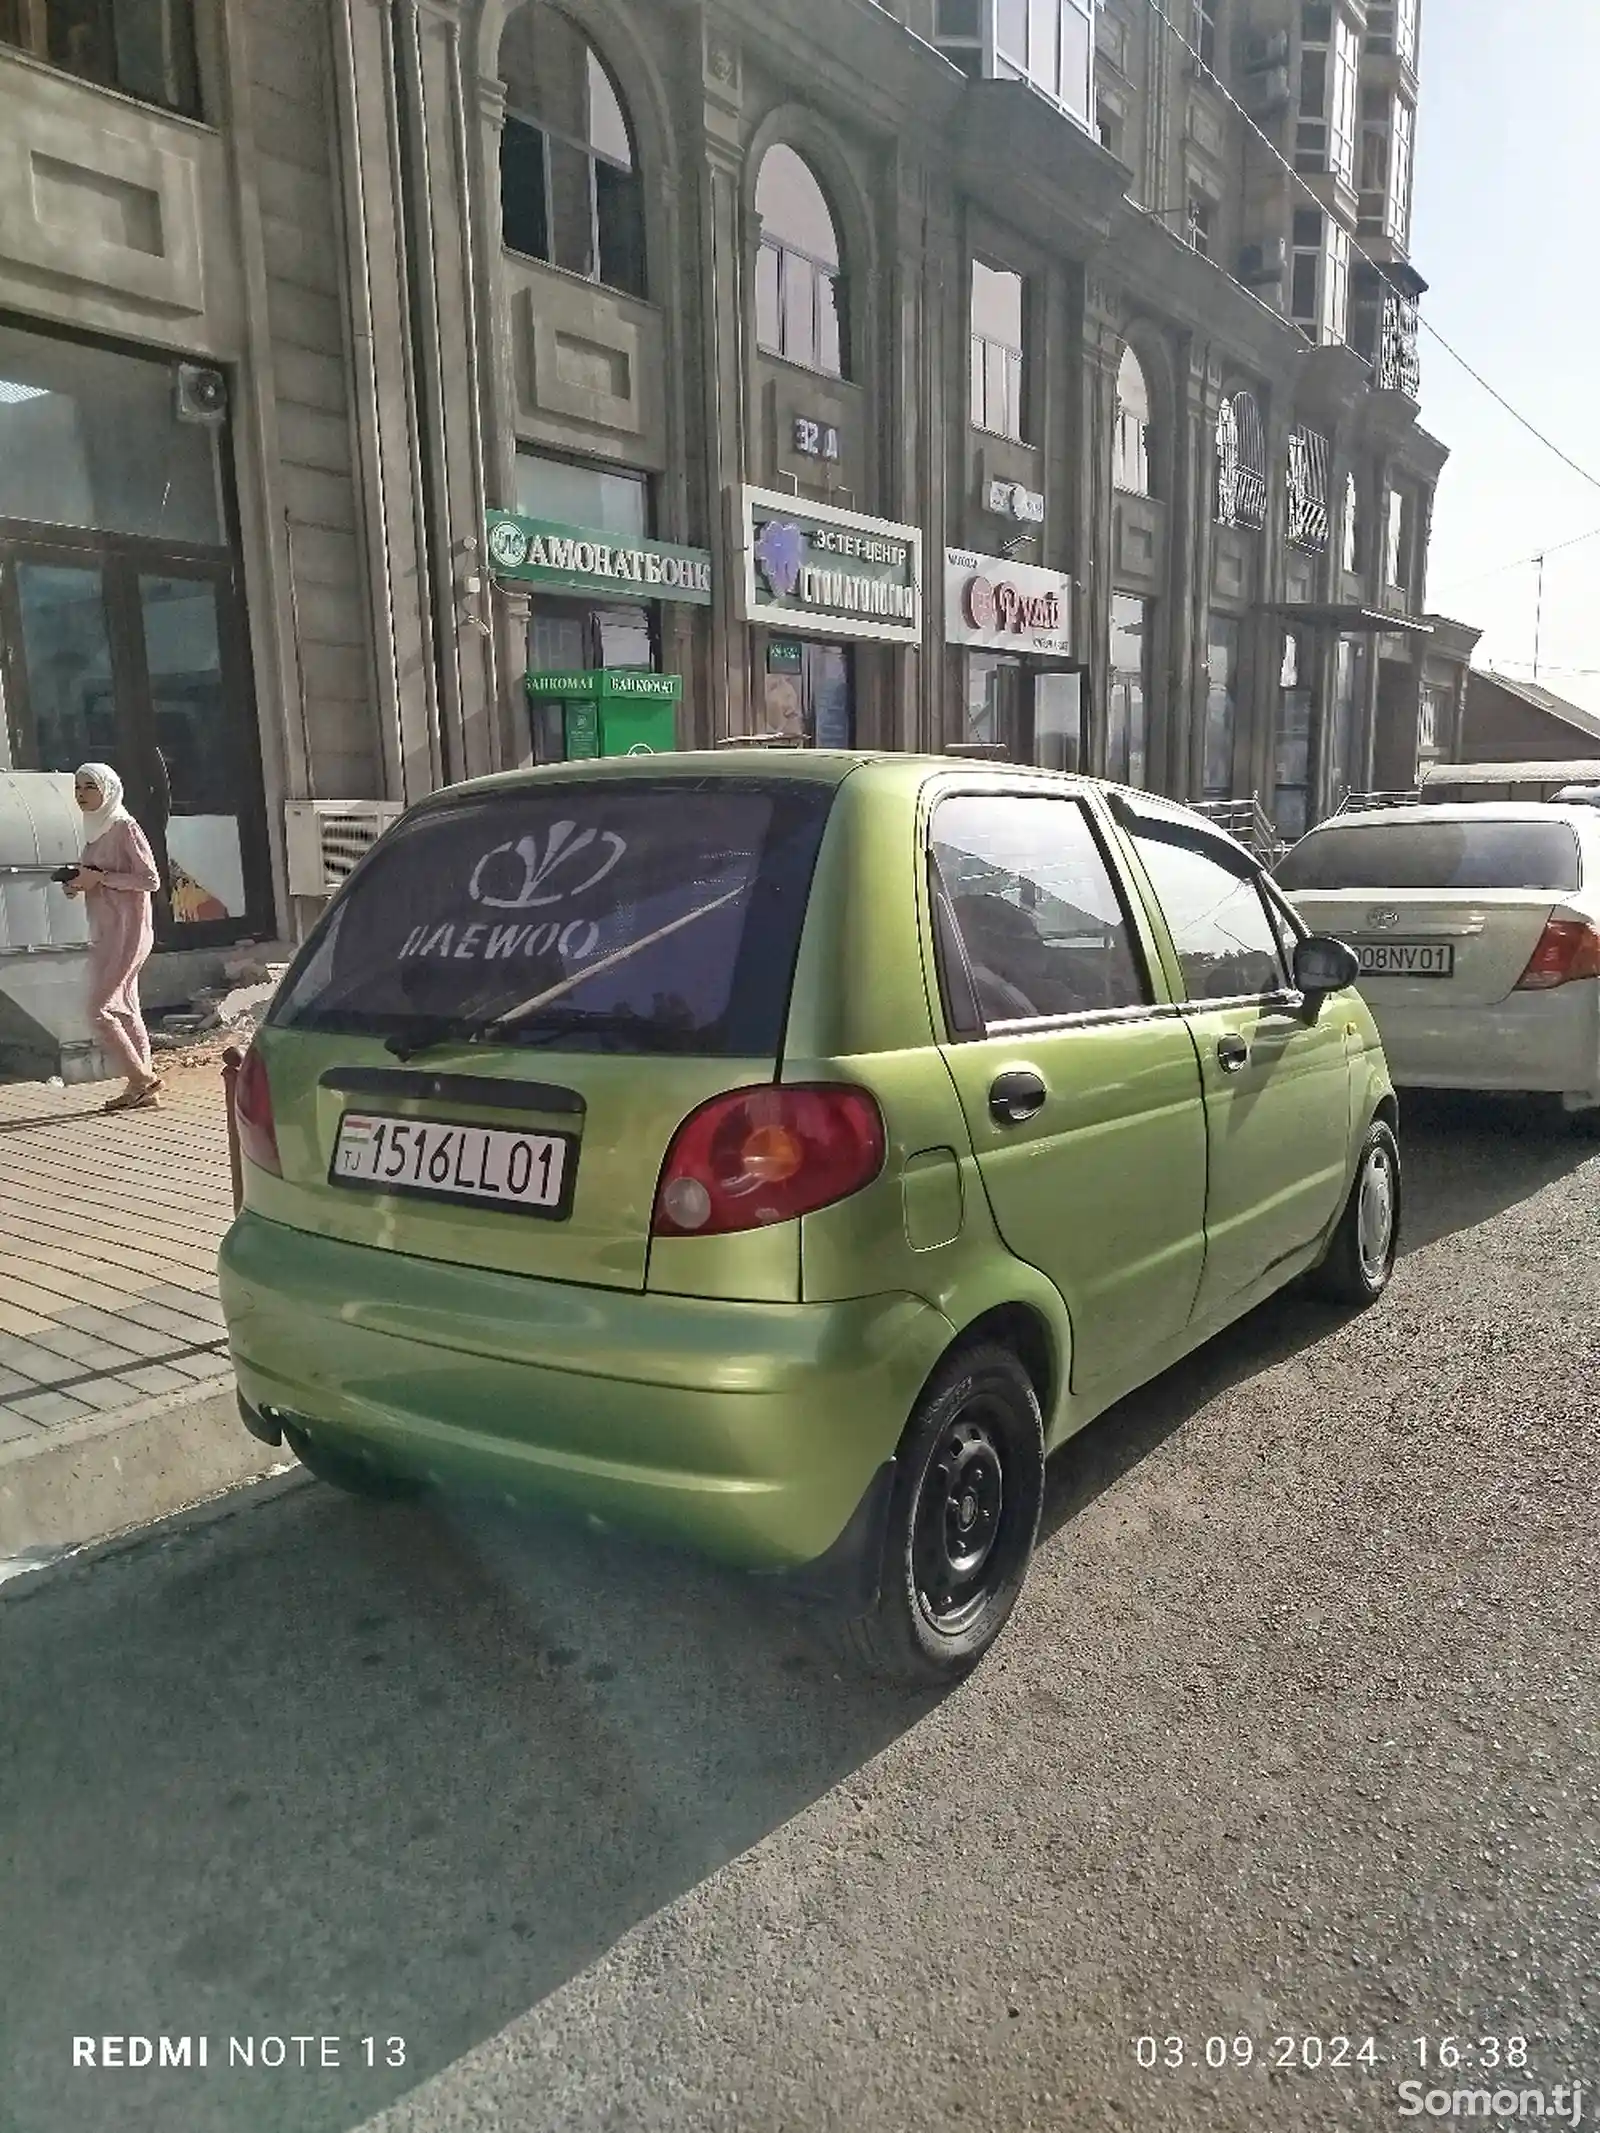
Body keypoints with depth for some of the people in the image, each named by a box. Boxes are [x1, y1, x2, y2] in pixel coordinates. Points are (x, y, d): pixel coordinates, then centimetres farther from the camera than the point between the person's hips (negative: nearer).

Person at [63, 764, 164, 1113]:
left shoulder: (125, 827, -10)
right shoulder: (95, 829, 14)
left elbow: (151, 880, -15)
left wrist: (100, 877, -17)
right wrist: (80, 882, 2)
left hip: (128, 931, -9)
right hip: (105, 932, 9)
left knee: (99, 1011, -11)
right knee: (125, 1011, 8)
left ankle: (141, 1078, 0)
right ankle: (144, 1091, 12)